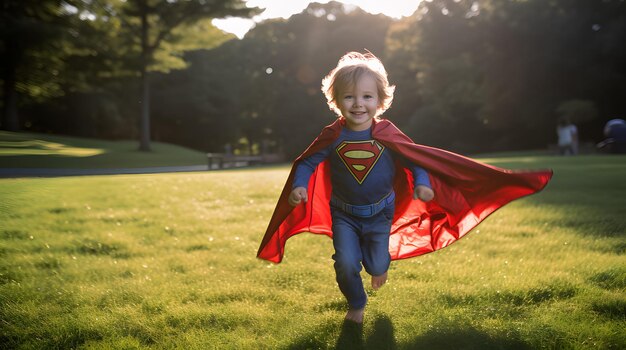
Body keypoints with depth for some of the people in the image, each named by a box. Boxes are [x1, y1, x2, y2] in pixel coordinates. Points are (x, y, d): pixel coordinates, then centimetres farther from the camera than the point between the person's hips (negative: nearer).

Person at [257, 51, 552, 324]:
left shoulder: (387, 134, -14)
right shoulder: (332, 137, -15)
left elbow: (415, 159, -6)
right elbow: (307, 163, -6)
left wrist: (422, 184, -23)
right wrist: (299, 186, -24)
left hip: (380, 213, 0)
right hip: (343, 214, 0)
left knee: (376, 265, 6)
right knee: (346, 265, -7)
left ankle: (379, 265, 48)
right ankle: (356, 305, 24)